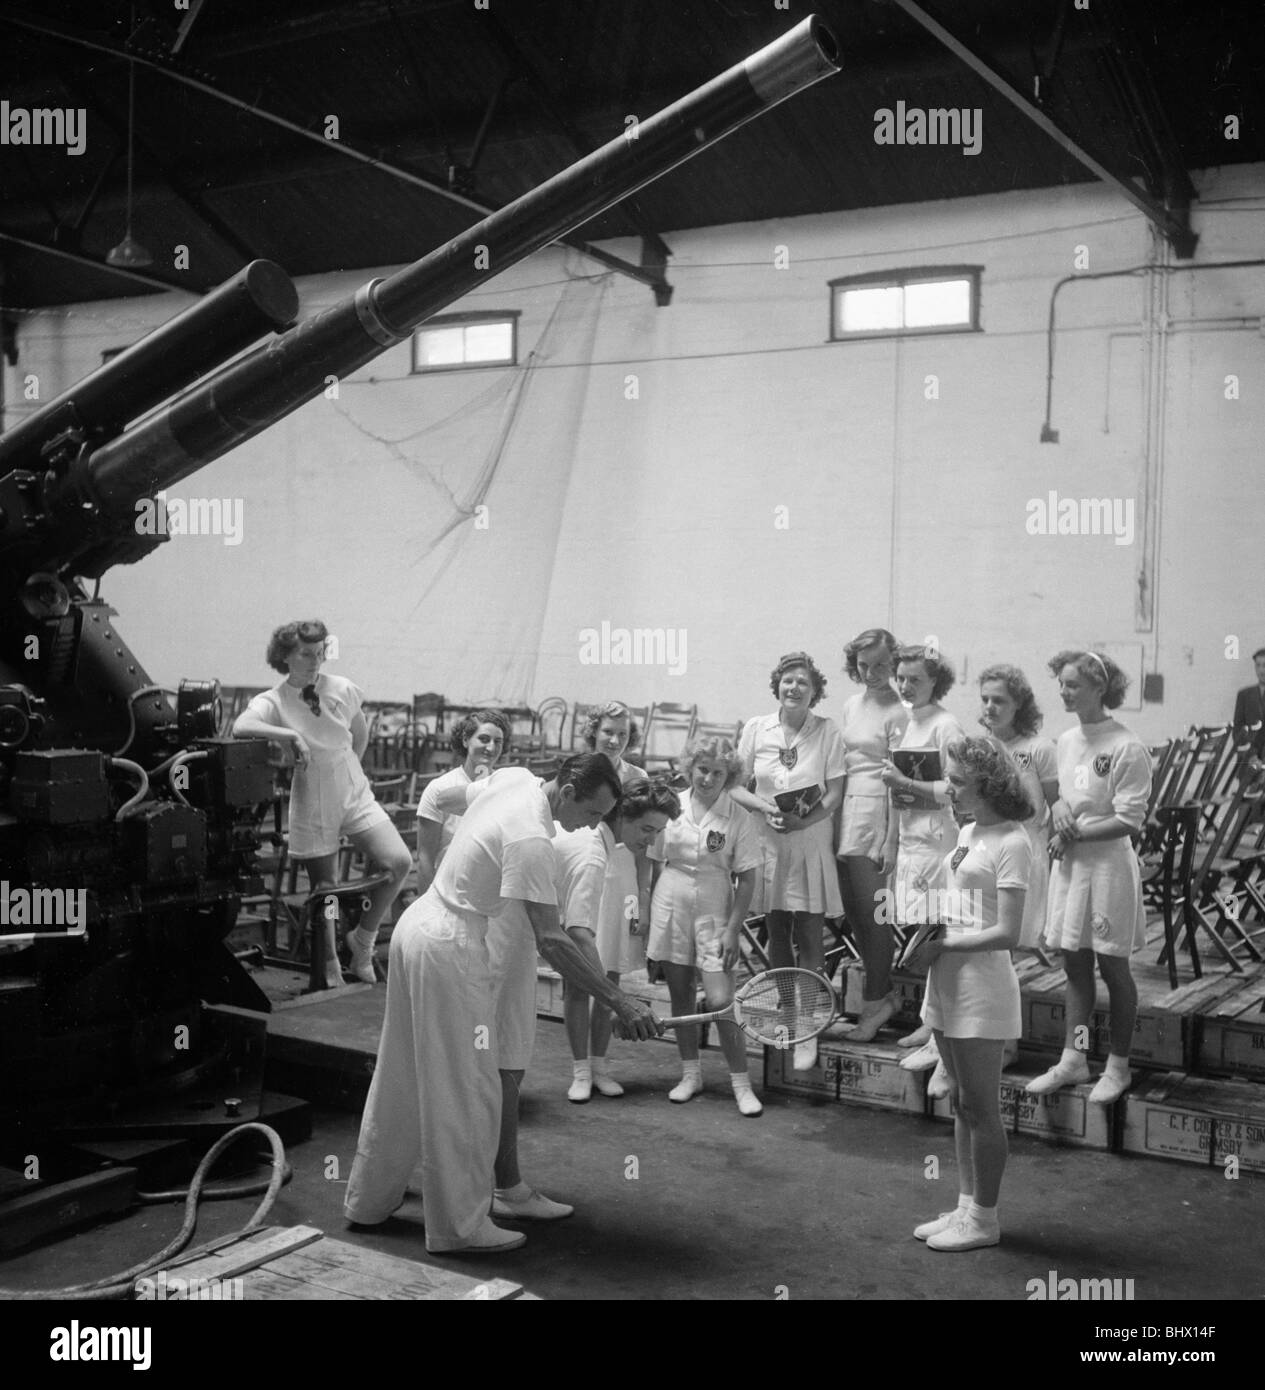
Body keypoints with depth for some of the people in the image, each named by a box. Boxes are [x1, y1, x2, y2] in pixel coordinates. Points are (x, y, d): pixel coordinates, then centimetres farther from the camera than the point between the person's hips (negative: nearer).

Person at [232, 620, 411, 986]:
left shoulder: (342, 690, -2)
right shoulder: (273, 701, -11)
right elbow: (240, 727, -33)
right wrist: (291, 735, -36)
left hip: (356, 796, 2)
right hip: (313, 806, -2)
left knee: (399, 862, -16)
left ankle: (362, 940, 6)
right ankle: (330, 970, 27)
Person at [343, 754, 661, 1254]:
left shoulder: (514, 777, 1)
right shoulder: (530, 839, -25)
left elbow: (466, 789, 27)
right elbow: (550, 940, -27)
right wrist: (620, 1002, -27)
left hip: (418, 924, 10)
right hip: (450, 950, -10)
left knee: (401, 1076, 19)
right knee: (466, 1093, 0)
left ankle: (370, 1198, 32)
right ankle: (460, 1226, 8)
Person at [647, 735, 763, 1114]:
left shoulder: (738, 818, -6)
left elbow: (747, 880, -4)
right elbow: (656, 866, 8)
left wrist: (732, 931, -10)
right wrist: (648, 919, 6)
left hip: (714, 915, -3)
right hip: (671, 910, 3)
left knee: (721, 1001, -10)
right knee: (680, 995, 10)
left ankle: (741, 1083, 4)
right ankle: (690, 1073, 26)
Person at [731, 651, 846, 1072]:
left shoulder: (827, 731, -3)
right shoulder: (756, 728, 3)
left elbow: (835, 794, -5)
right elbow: (736, 787, 4)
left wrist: (802, 821, -20)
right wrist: (766, 808, -15)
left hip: (811, 843, -2)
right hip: (766, 842, 2)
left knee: (809, 938, -4)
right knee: (776, 934, 12)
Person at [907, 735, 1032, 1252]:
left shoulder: (1011, 842, -15)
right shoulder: (966, 834, 11)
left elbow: (1006, 933, -19)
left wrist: (941, 945, -15)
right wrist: (926, 933, 1)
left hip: (982, 986, -9)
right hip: (948, 981, 9)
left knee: (980, 1107, 2)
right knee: (960, 1102, 16)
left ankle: (983, 1220, 14)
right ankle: (966, 1206, 27)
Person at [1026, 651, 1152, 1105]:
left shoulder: (1126, 748, -15)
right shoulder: (1066, 740, 7)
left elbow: (1129, 820, -16)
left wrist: (1073, 833, -14)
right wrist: (1059, 808, -4)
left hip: (1108, 864, -6)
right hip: (1068, 862, 6)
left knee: (1112, 967, 6)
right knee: (1074, 965, 13)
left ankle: (1118, 1065, 20)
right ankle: (1072, 1059, 23)